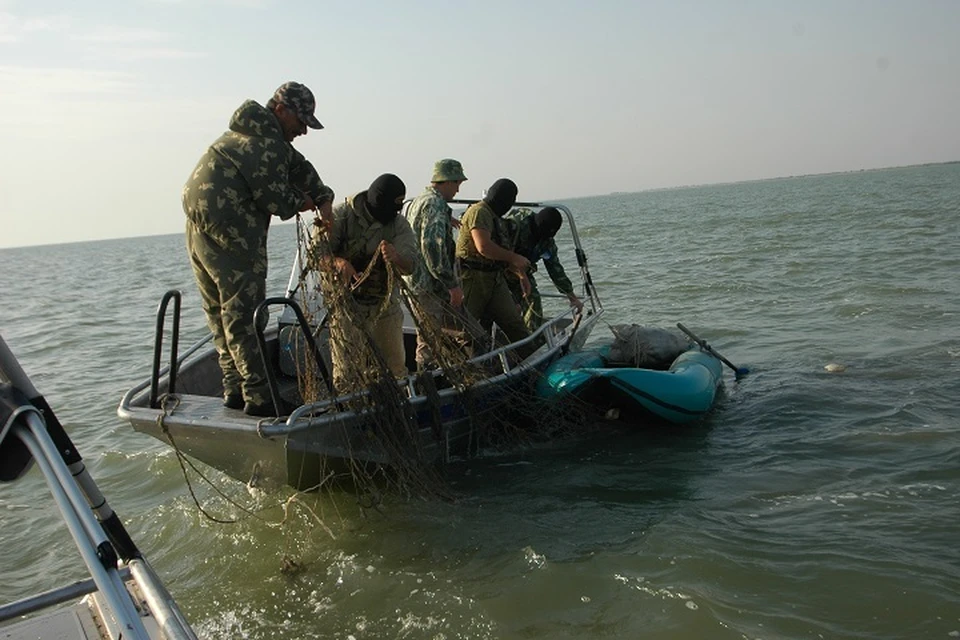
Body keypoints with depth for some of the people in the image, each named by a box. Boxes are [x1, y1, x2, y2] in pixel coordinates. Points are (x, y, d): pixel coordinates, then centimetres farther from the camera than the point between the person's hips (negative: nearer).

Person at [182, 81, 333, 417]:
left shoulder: (260, 133, 18)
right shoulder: (265, 144, -14)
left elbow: (298, 165, 19)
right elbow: (276, 200, -16)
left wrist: (323, 197, 6)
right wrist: (301, 203, 4)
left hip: (199, 230, 11)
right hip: (228, 237, -10)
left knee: (220, 313, 13)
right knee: (244, 315, -9)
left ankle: (235, 389, 21)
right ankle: (259, 397, -6)